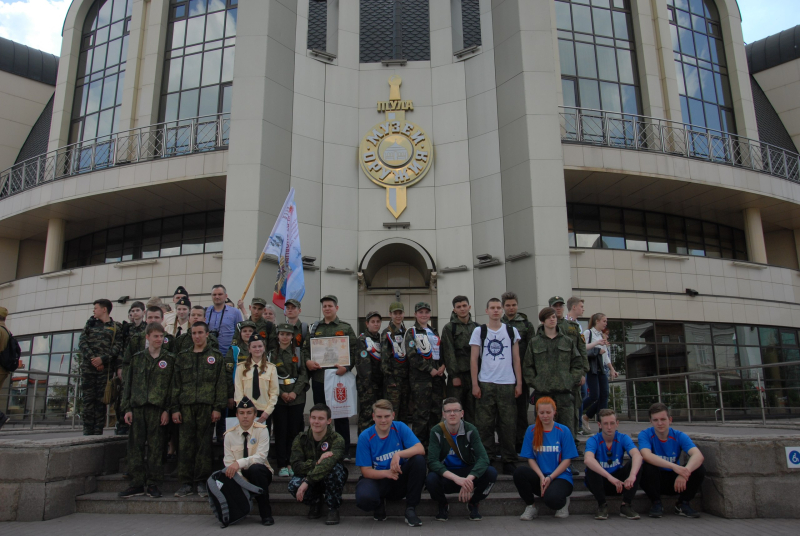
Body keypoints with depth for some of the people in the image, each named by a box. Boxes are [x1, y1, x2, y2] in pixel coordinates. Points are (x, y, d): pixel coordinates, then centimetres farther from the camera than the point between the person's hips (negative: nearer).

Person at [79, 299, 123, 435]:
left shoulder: (116, 327, 8)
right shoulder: (90, 323, 17)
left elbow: (117, 347, -3)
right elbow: (82, 342, 5)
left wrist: (102, 359, -17)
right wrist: (92, 358, -8)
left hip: (105, 367, -2)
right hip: (88, 366, 2)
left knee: (101, 400, -2)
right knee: (88, 399, -1)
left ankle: (98, 432, 2)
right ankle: (87, 431, 2)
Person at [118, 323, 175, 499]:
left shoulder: (169, 359, 5)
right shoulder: (137, 358, 13)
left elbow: (172, 386, 0)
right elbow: (128, 384, 12)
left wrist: (167, 410, -7)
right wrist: (127, 408, 3)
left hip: (157, 408, -2)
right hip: (137, 408, 3)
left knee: (155, 447, 0)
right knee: (135, 446, 2)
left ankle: (153, 484, 8)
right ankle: (137, 484, 10)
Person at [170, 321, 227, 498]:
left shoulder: (216, 357, 8)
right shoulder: (183, 357, 14)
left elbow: (221, 384, 3)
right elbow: (175, 384, 11)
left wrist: (218, 408, -6)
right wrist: (174, 408, 2)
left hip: (207, 406, -2)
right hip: (186, 406, 2)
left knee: (204, 445, 1)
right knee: (185, 445, 0)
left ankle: (201, 482, 9)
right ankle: (185, 483, 8)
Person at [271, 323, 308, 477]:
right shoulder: (272, 354, 6)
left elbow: (304, 373, 1)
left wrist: (295, 392, -9)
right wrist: (281, 393, -9)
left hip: (297, 398, 0)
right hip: (278, 398, 0)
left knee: (294, 431, 2)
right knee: (280, 432, 0)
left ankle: (292, 464, 11)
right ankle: (282, 465, 6)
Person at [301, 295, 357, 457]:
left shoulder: (346, 328, 4)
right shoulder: (314, 328, 13)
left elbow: (354, 350, -3)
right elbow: (305, 347, 11)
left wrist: (347, 366, -16)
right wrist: (307, 361, -8)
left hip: (339, 377, -3)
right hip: (318, 377, 3)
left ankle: (344, 452, 12)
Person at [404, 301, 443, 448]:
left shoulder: (434, 332, 20)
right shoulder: (411, 333, 1)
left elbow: (442, 352, 21)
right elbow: (412, 356, -9)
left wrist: (442, 366, 0)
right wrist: (430, 369, -13)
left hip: (437, 376, 6)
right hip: (420, 377, -6)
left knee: (437, 410, 6)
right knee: (421, 412, -7)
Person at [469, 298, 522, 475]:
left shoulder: (512, 331, 9)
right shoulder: (479, 331, 5)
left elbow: (516, 359, 11)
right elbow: (474, 359, 4)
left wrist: (519, 383, 4)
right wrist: (475, 384, -3)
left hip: (507, 384, 1)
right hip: (485, 384, -1)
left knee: (508, 424, 1)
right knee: (485, 424, 1)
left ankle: (509, 461, 11)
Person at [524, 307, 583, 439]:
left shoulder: (568, 341, 12)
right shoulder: (534, 342, 8)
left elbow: (578, 364, 12)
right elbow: (527, 366, 6)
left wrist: (572, 381, 1)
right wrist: (534, 382, -5)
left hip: (564, 390, 1)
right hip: (542, 391, -1)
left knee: (567, 427, 0)